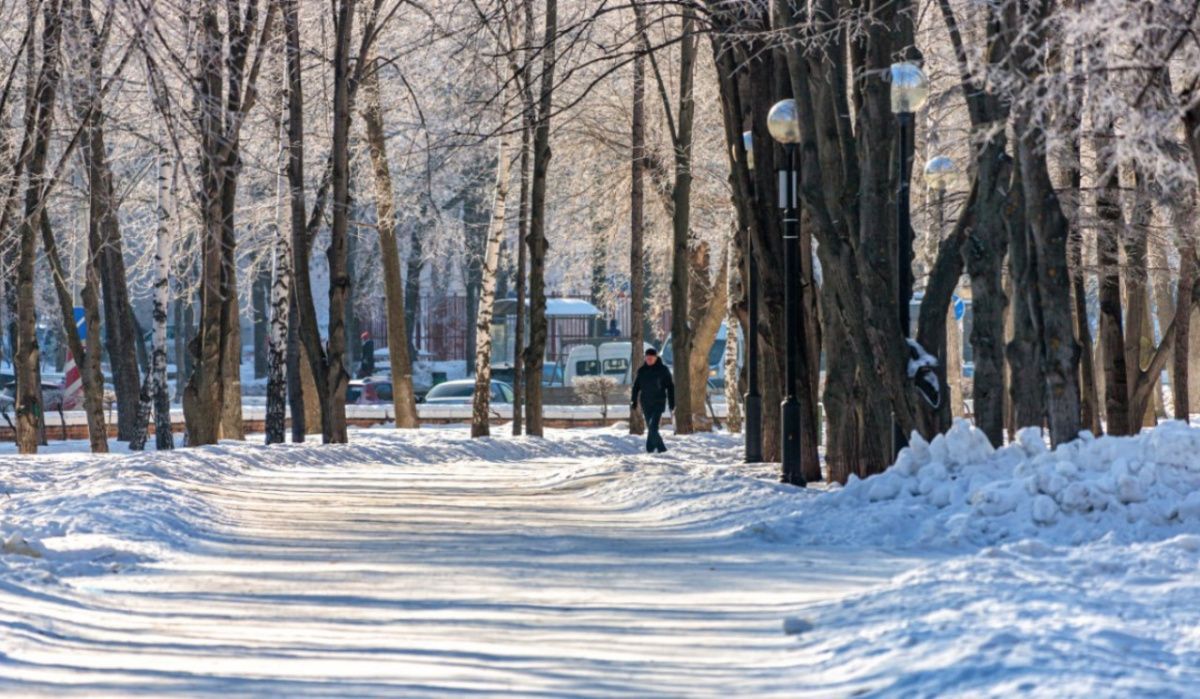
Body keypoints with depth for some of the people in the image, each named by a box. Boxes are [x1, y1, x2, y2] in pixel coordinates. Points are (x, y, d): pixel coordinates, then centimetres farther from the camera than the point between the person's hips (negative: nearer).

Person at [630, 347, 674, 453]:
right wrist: (634, 402, 7)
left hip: (659, 402, -4)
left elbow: (670, 387, 0)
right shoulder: (641, 370, 6)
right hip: (646, 403, 4)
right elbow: (636, 387, 12)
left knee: (653, 426, -18)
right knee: (650, 427, 6)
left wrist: (672, 403, -4)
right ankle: (661, 447, 18)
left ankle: (650, 447, -14)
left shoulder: (663, 370, -2)